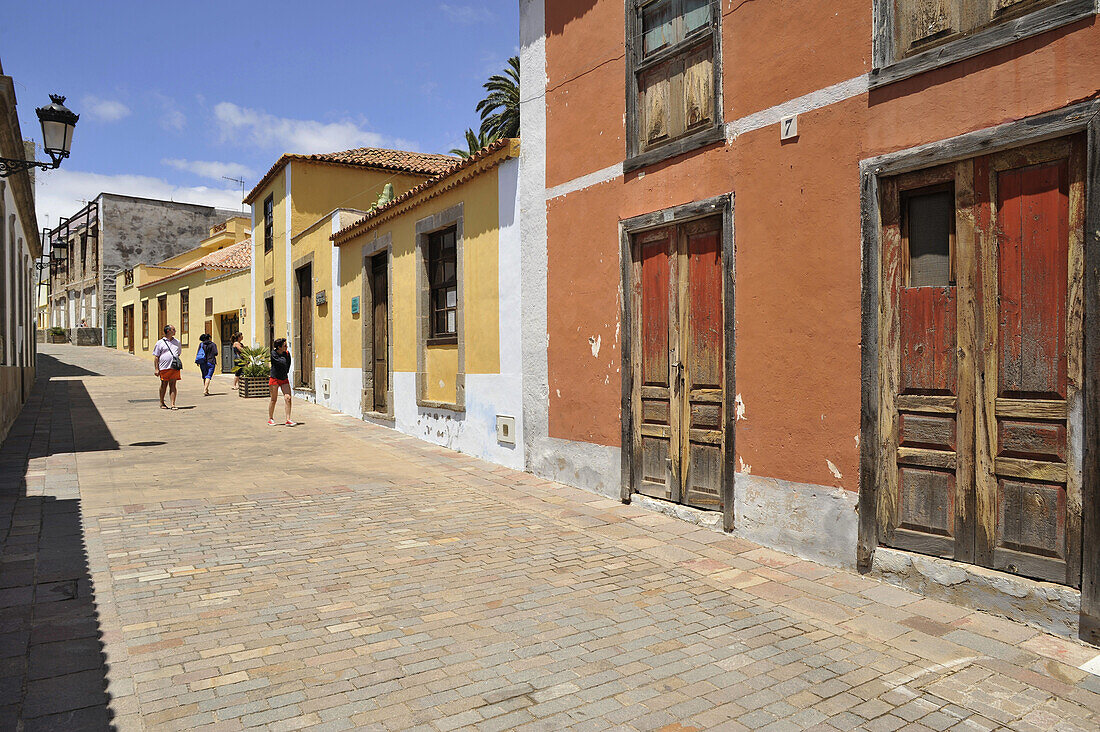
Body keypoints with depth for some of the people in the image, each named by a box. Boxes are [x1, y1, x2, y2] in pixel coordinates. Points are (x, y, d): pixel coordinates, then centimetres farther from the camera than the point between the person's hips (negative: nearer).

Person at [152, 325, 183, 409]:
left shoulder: (177, 342, 15)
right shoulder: (160, 343, 2)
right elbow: (156, 357, 1)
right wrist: (156, 368, -5)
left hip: (175, 367, 3)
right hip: (164, 368, -3)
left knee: (173, 385, -1)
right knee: (164, 385, 7)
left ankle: (173, 404, -4)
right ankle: (162, 403, 22)